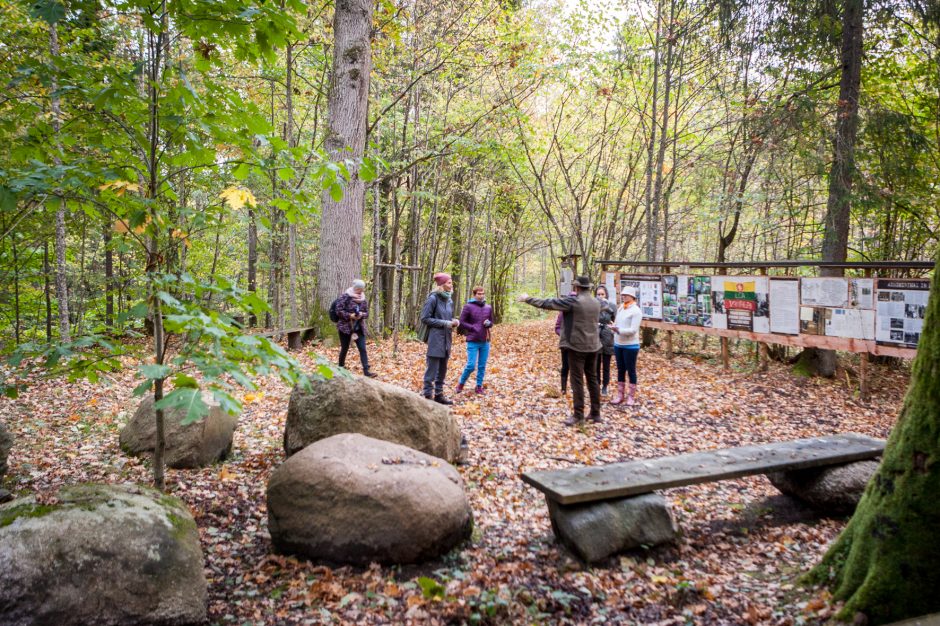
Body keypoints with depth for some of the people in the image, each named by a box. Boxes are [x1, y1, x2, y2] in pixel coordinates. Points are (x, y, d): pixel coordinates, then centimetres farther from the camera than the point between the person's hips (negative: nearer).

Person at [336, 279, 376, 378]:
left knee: (363, 349, -5)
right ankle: (341, 367, 27)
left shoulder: (363, 299, 8)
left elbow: (367, 313, 13)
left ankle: (366, 370, -8)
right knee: (345, 348, 6)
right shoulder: (345, 297, -9)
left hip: (359, 328, 5)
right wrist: (350, 315, -22)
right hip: (345, 327, -4)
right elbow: (338, 311, -13)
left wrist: (361, 315, -9)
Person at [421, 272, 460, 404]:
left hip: (446, 339, 8)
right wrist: (445, 323, -16)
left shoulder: (449, 300, 12)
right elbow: (425, 318, -13)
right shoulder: (433, 298, -10)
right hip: (435, 339, -8)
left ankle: (439, 394, 21)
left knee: (442, 370, 12)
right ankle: (428, 396, 2)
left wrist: (454, 322, 0)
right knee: (432, 370, -4)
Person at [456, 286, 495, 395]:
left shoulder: (488, 308, 9)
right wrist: (473, 328, -15)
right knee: (471, 366, -6)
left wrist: (488, 323, -6)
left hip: (485, 341, 4)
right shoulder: (468, 307, -5)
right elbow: (462, 322, -5)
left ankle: (479, 387, 20)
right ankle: (461, 384, 15)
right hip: (473, 341, -4)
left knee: (482, 366, 8)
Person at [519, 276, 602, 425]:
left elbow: (547, 303, -12)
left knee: (577, 380, -2)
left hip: (577, 345, -7)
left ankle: (578, 415, 1)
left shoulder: (573, 301, -14)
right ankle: (595, 413, 17)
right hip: (593, 345, 7)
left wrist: (528, 299, -2)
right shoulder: (596, 302, 8)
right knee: (592, 379, 12)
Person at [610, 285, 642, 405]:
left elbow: (633, 330, -19)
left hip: (630, 346, -6)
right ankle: (620, 395, 20)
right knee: (620, 370, 12)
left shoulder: (636, 311, -12)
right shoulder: (620, 308, 8)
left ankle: (632, 396, 13)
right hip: (618, 345, 6)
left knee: (631, 371, 4)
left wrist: (618, 330, -29)